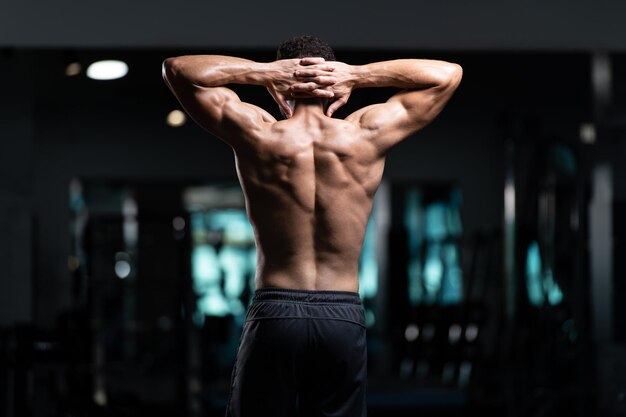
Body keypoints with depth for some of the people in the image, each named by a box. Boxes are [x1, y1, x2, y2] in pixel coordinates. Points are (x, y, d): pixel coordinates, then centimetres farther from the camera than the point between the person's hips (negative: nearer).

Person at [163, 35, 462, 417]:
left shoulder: (257, 135, -4)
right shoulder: (367, 136, -1)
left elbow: (177, 68, 6)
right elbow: (448, 74, 10)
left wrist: (265, 72, -2)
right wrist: (357, 75, 0)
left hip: (274, 313, -1)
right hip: (344, 318, 1)